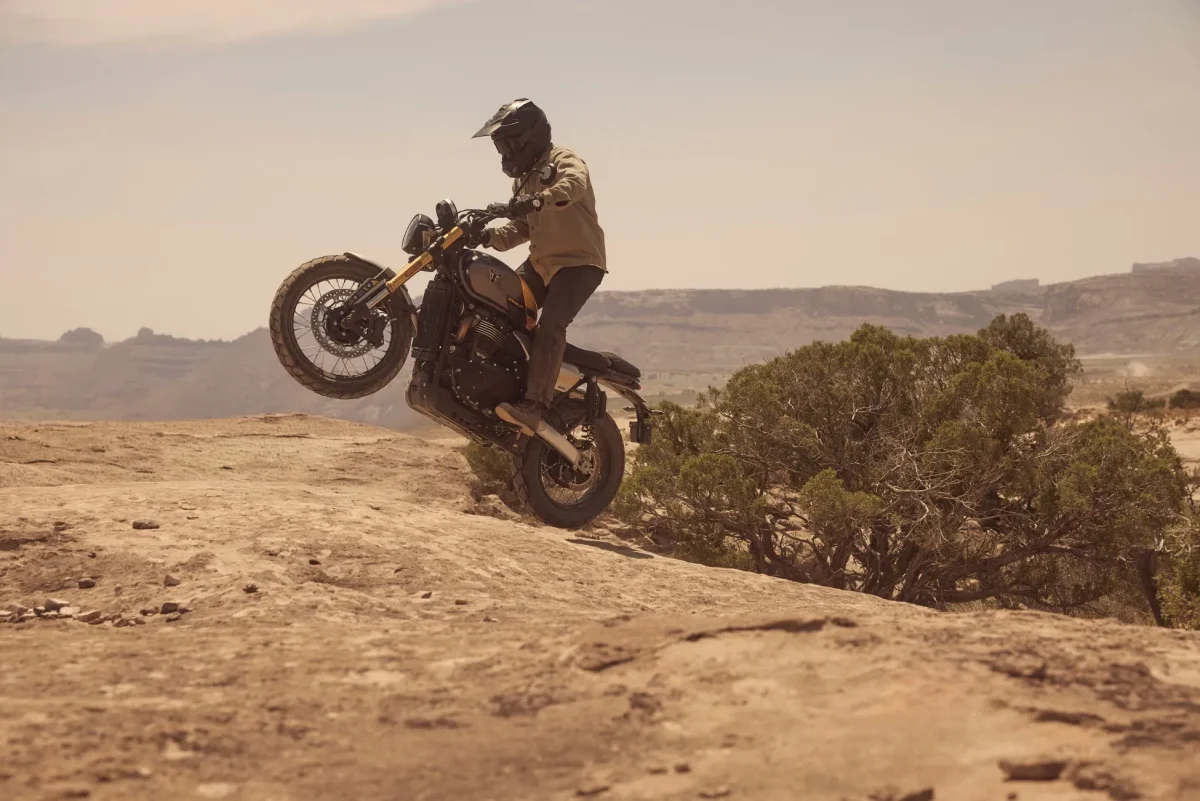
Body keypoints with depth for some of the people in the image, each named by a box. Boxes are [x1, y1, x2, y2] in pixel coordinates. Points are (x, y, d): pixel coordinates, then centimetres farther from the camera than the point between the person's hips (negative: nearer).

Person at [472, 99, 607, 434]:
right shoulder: (524, 179, 22)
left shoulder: (562, 159, -6)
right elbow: (522, 227, 20)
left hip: (579, 262, -9)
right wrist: (491, 236, 0)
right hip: (541, 262, 9)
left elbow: (575, 183, -31)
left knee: (550, 326, -26)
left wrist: (540, 200, -50)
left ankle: (534, 406, -36)